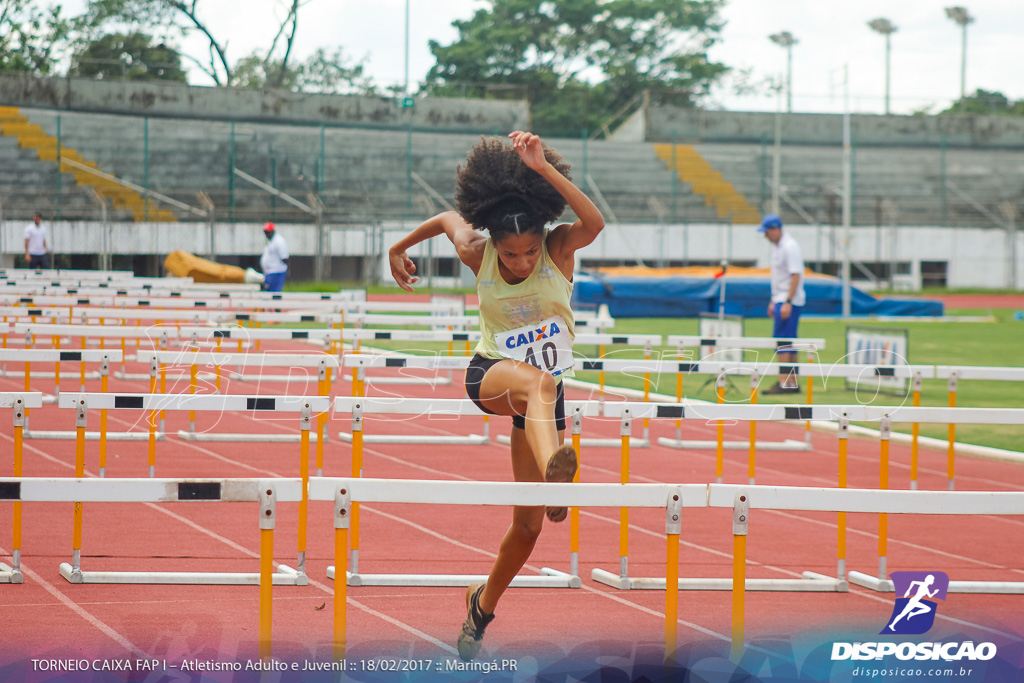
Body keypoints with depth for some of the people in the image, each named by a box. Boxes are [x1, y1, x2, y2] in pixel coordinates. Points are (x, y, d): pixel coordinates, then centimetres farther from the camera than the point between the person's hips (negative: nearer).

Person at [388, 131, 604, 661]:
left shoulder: (559, 248, -16)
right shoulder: (476, 253, -12)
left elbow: (594, 223, -39)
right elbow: (447, 218, 11)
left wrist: (543, 168, -47)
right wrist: (399, 248, 26)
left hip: (545, 391, 2)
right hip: (488, 376, -2)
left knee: (528, 524, 4)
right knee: (538, 381, -42)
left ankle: (483, 605, 32)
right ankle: (554, 472, -75)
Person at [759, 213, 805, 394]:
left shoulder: (790, 247, -16)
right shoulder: (776, 246, 15)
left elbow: (796, 275, -21)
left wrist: (788, 302, -25)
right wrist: (773, 301, 23)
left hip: (790, 301, -10)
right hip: (781, 299, 10)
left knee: (782, 339, -12)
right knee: (788, 341, 10)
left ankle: (784, 383, -13)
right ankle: (793, 383, 13)